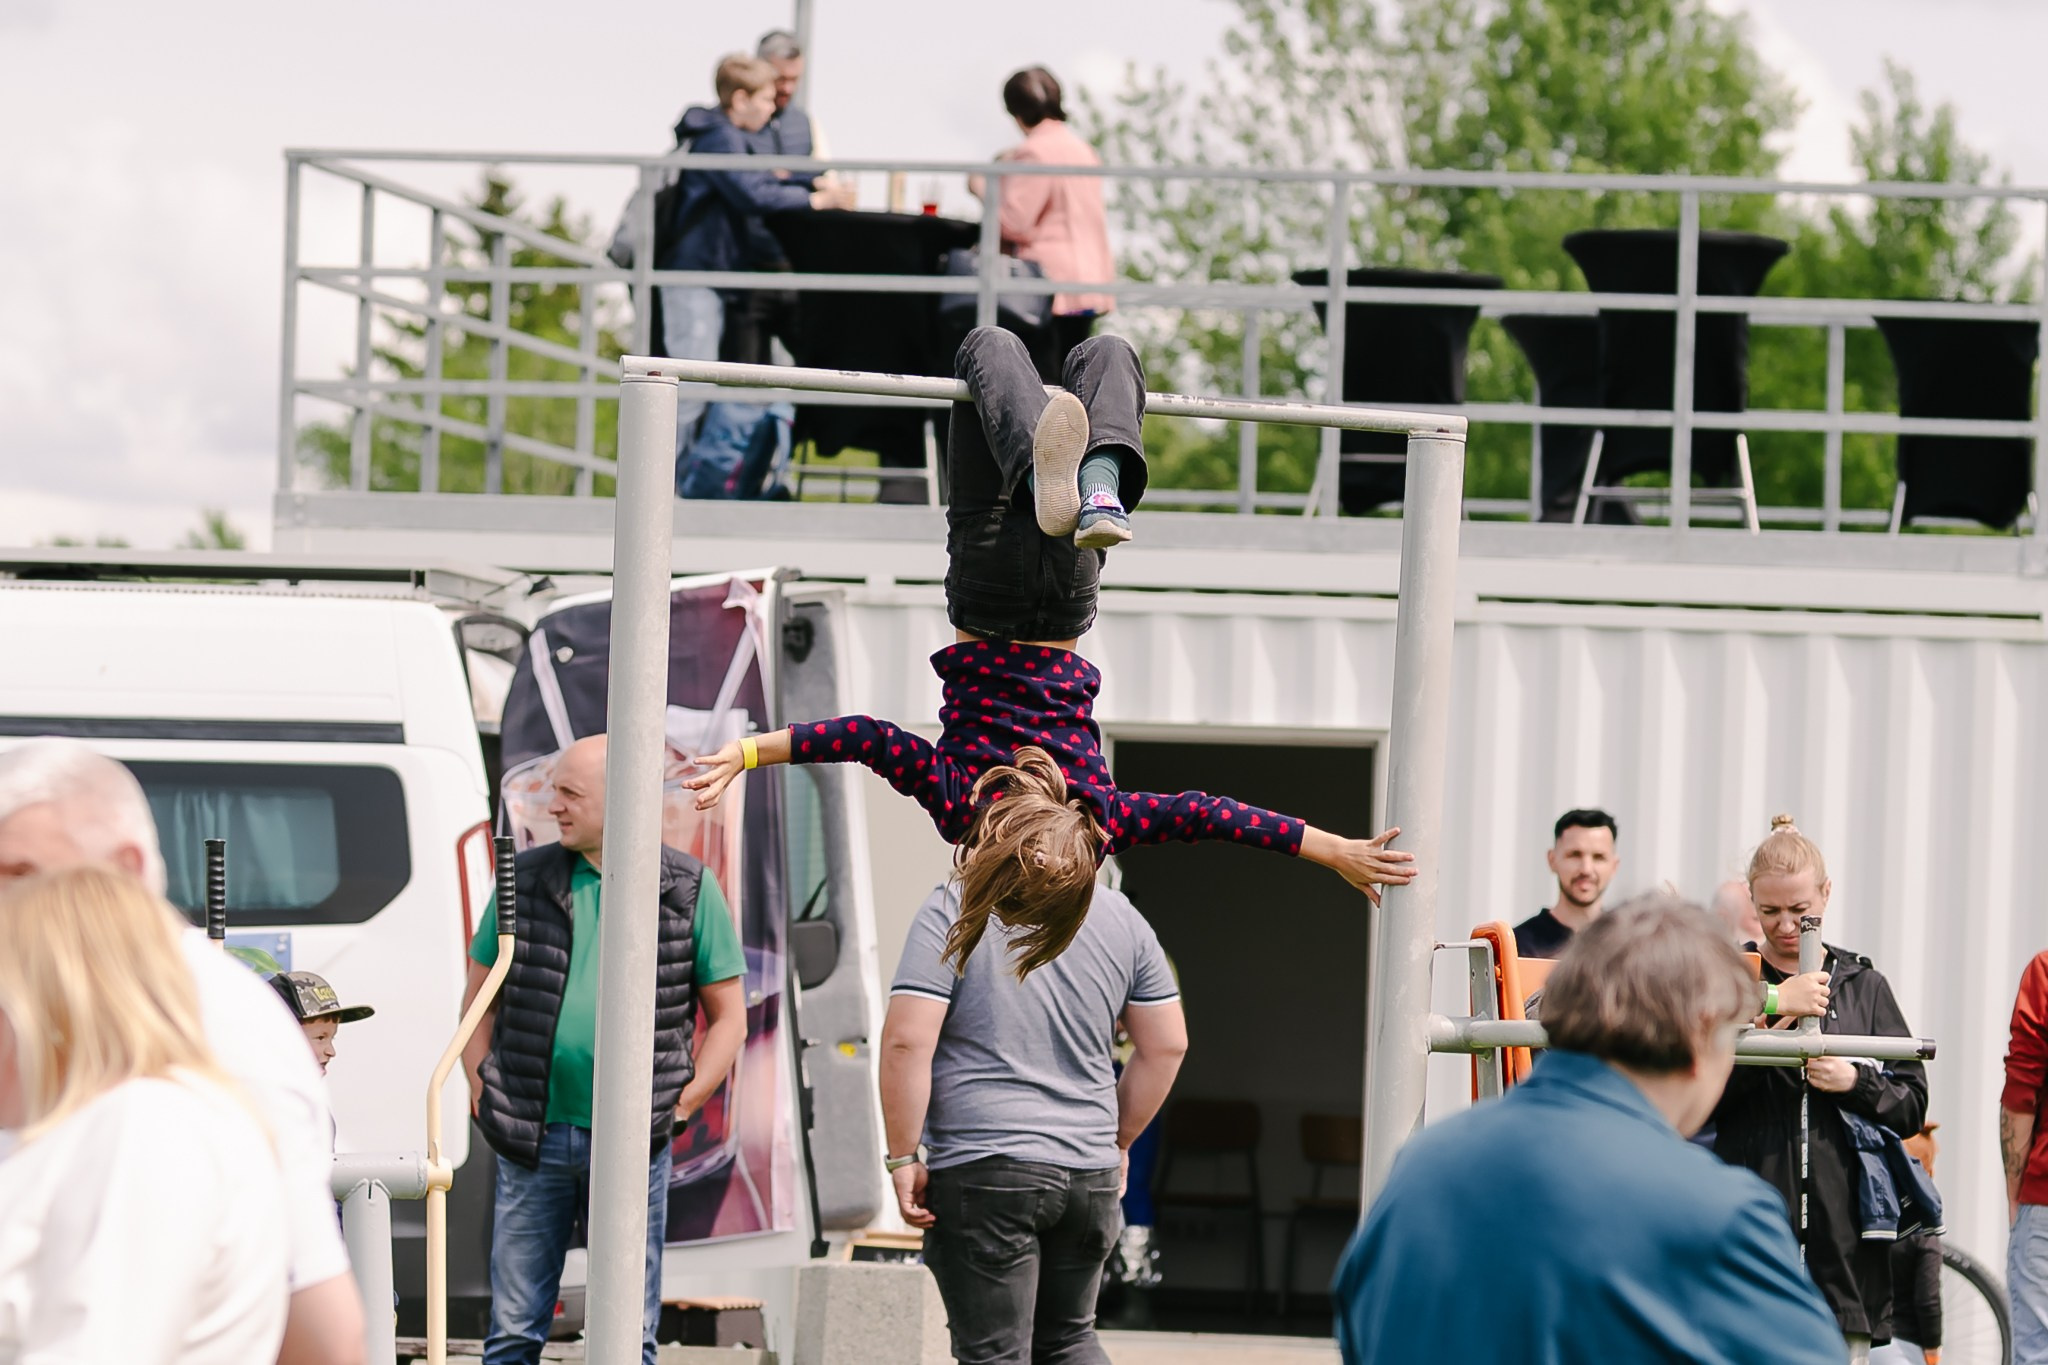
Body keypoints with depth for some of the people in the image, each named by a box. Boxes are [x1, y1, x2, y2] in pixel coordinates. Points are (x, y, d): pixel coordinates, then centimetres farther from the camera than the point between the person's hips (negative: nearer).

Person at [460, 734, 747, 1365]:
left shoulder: (689, 888, 2)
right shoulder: (528, 879, 7)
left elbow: (728, 1015, 6)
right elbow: (478, 998, 14)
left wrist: (681, 1105, -3)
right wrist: (484, 1097, 3)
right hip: (534, 1141, 1)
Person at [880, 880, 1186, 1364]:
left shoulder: (953, 908, -8)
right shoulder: (1121, 916, 7)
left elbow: (907, 1041, -15)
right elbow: (1166, 1044, 13)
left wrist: (902, 1158, -7)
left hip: (985, 1172, -5)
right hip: (1090, 1175, 5)